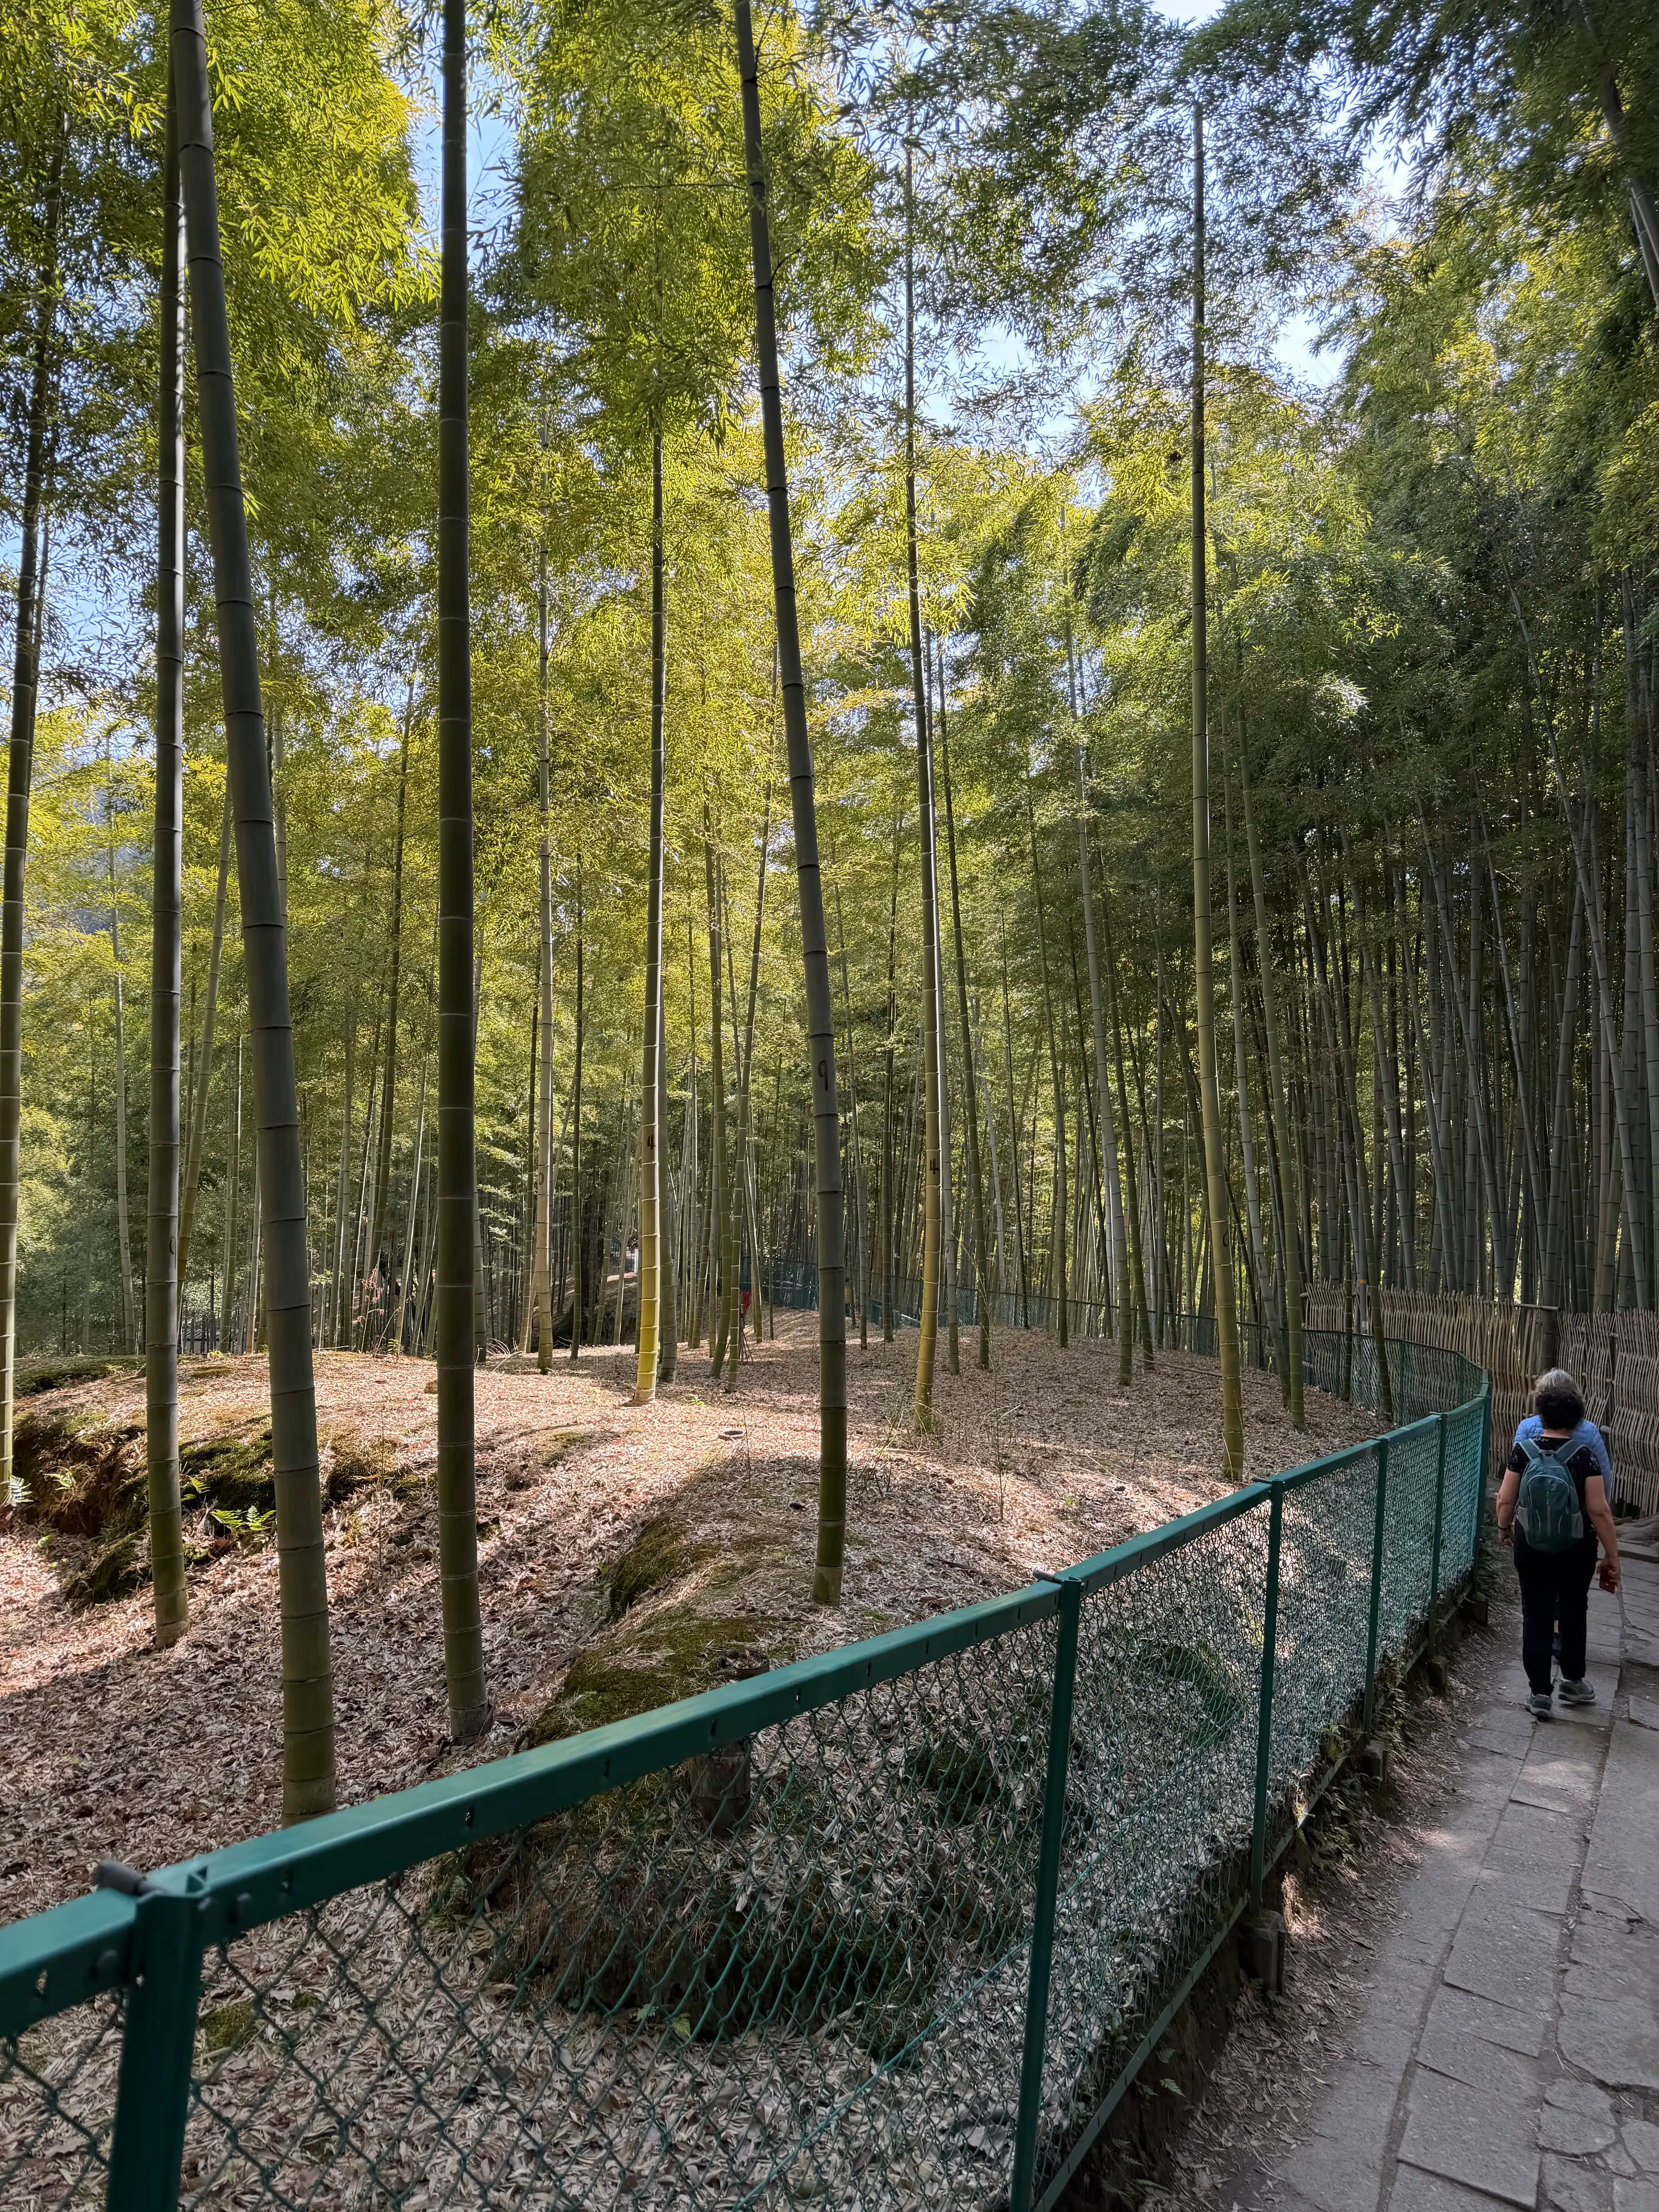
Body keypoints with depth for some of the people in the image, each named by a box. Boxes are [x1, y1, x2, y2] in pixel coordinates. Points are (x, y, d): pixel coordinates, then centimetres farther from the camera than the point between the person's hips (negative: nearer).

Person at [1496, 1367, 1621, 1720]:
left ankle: (1540, 1693, 14)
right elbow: (1598, 1511, -17)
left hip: (1531, 1549, 0)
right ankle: (1573, 1681, 38)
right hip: (1576, 1551, 0)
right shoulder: (1584, 1455, -18)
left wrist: (1504, 1528, 15)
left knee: (1536, 1616, 10)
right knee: (1574, 1612, 22)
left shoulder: (1523, 1450, -12)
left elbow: (1505, 1500, -5)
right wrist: (1613, 1556, -6)